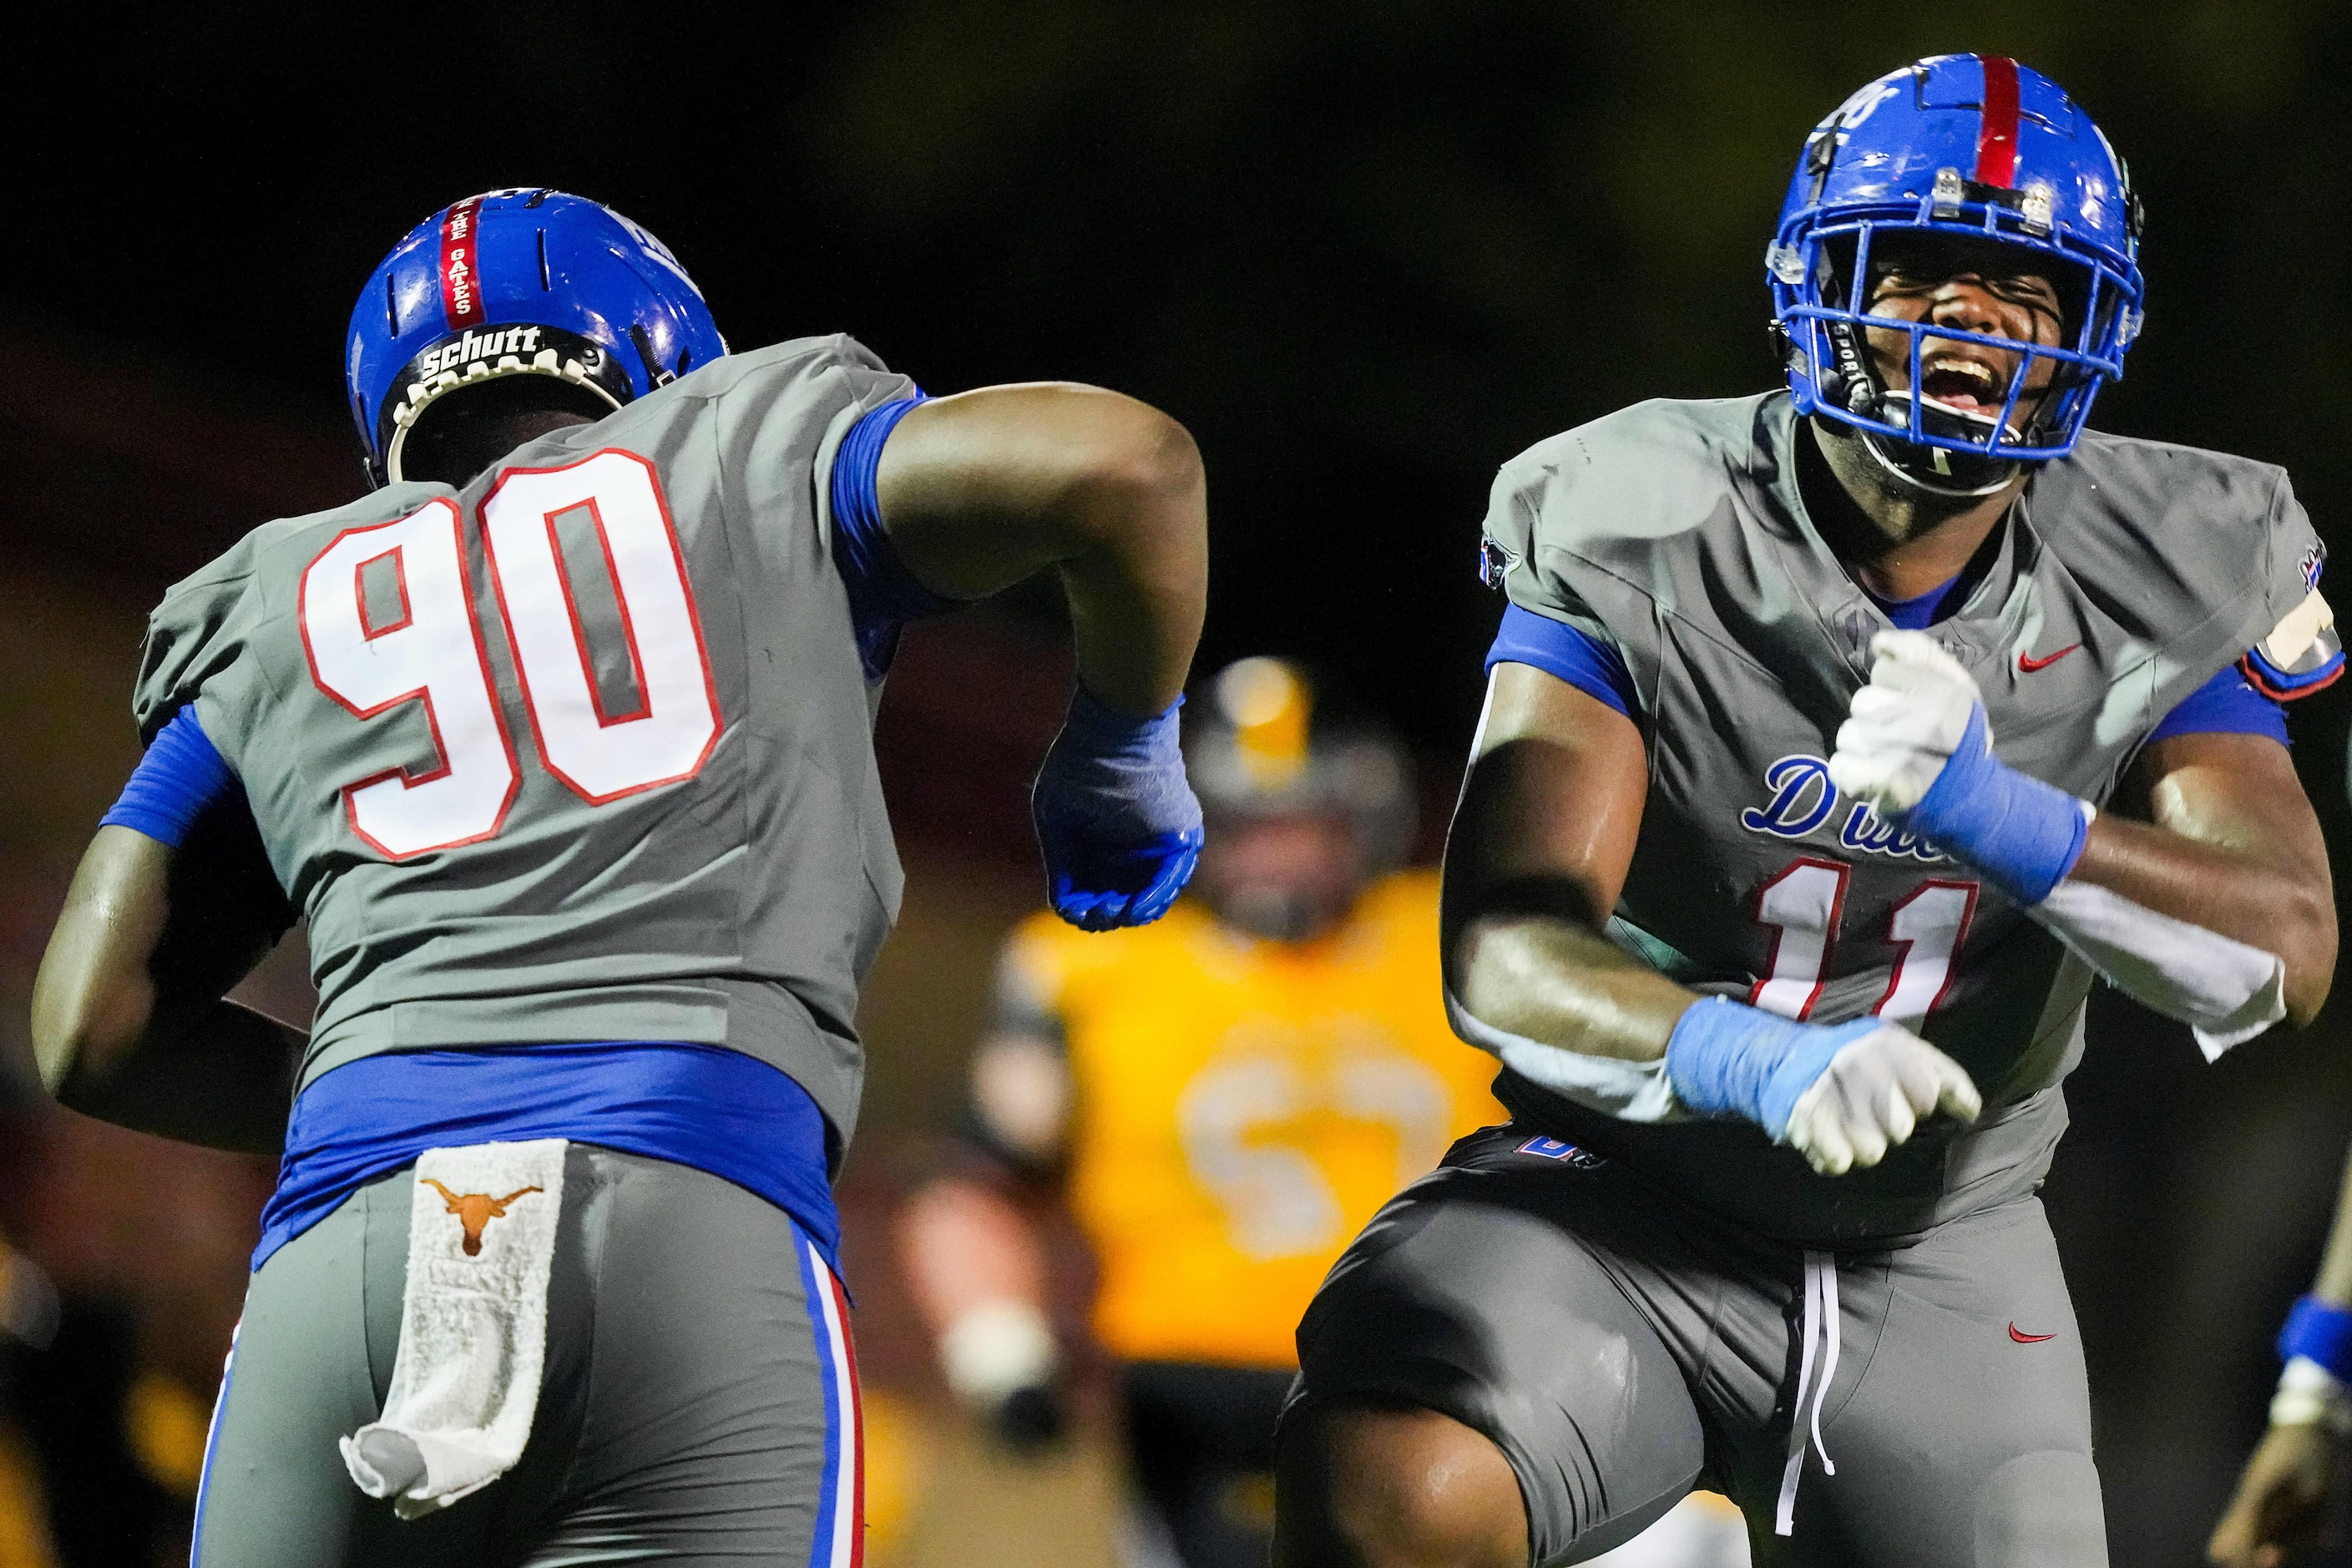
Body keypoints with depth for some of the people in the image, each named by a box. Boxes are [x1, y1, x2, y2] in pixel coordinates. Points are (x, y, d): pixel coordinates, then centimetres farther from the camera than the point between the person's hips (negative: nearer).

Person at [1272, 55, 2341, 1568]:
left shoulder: (2158, 589, -5)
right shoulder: (1639, 537, -13)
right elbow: (1510, 954, -21)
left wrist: (1991, 813, -32)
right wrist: (1766, 1063, -43)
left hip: (1934, 1259, 4)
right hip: (1629, 1207, -4)